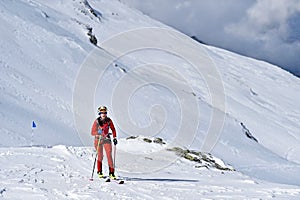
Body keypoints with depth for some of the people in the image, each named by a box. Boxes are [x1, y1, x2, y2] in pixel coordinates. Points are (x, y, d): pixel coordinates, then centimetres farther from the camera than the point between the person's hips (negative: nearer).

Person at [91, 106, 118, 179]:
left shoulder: (109, 120, -6)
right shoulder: (96, 121, -13)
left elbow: (113, 129, 8)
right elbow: (92, 132, -13)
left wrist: (114, 137, 2)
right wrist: (98, 132, -30)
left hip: (107, 139, 2)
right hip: (98, 140, -2)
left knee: (109, 155, -8)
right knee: (100, 156, 0)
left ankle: (111, 173, -6)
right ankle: (99, 172, 17)